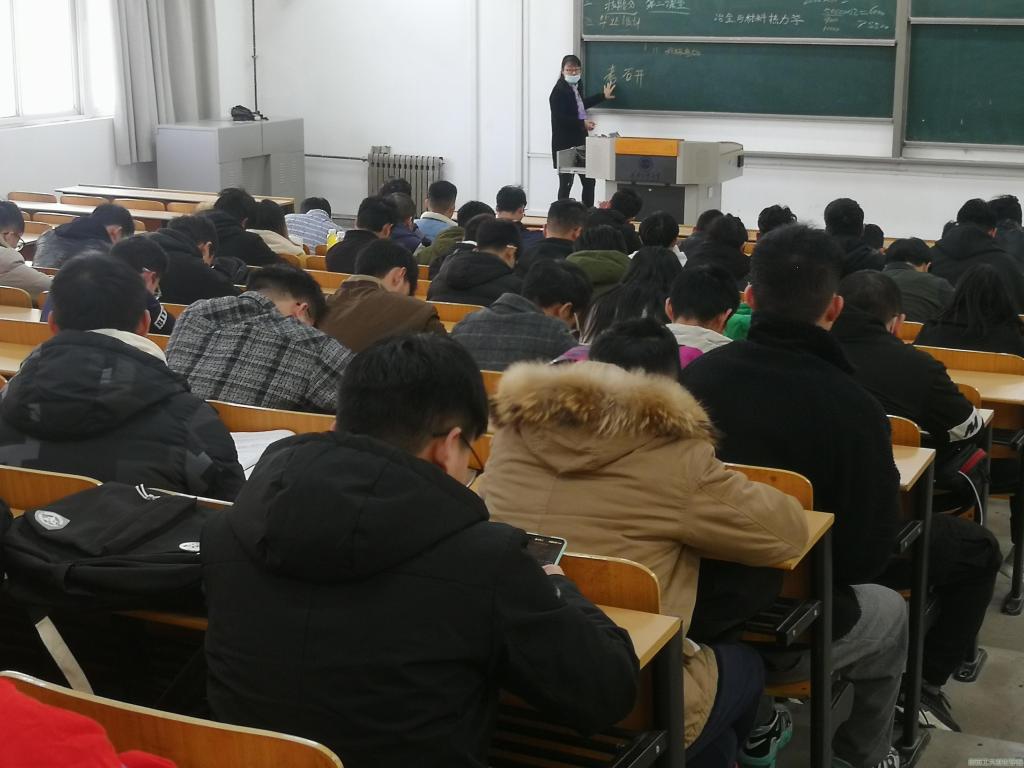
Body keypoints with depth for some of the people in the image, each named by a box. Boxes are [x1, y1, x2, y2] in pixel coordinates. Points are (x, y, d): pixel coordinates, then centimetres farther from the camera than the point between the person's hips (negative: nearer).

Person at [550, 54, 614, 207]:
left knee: (589, 180, 12)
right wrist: (582, 123, -23)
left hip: (580, 142, 9)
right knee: (566, 183, -3)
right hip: (565, 145, -9)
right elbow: (559, 119, -22)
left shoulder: (574, 88, 12)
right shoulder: (559, 91, -14)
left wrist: (603, 96, 44)